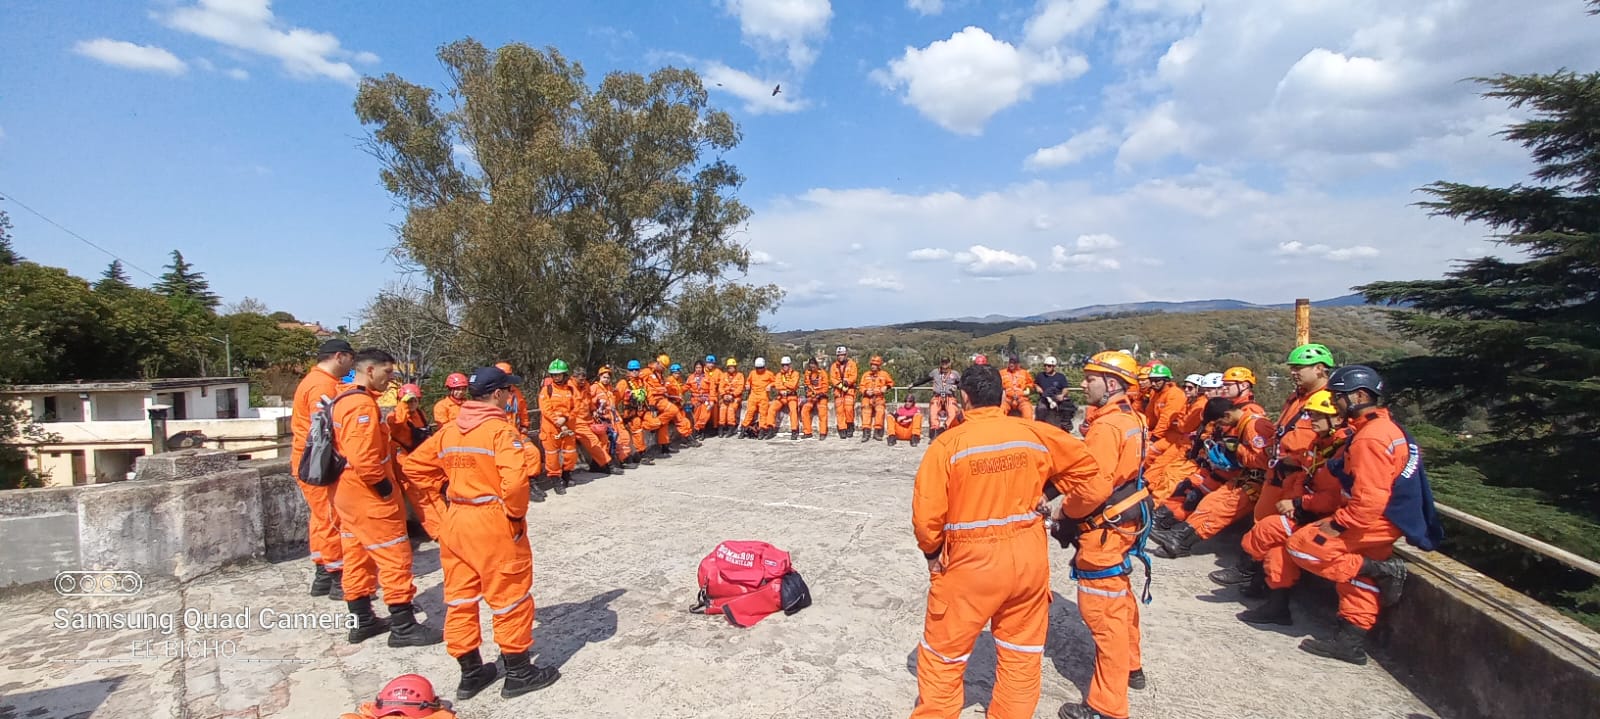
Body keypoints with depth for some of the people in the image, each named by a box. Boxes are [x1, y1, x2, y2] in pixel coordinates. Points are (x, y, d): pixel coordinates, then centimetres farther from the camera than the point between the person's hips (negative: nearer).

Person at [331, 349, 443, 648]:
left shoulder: (343, 399, 12)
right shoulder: (363, 404, -21)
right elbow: (364, 458, -29)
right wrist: (385, 487, -17)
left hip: (348, 492, 11)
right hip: (369, 495, -11)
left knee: (357, 556, 17)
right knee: (395, 557, -3)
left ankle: (362, 622, 27)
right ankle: (403, 627, 4)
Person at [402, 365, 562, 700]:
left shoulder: (448, 430, 7)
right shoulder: (501, 429, -16)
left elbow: (415, 465, 15)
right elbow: (516, 479, -28)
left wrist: (447, 491, 15)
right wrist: (516, 513, -12)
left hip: (455, 521, 7)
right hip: (494, 522, -7)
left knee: (460, 597, 15)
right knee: (511, 597, 6)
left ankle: (470, 673, 28)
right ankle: (518, 672, 17)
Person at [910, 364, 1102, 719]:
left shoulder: (947, 444, -14)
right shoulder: (1035, 434, -4)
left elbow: (926, 513, -12)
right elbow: (1086, 467, 8)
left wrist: (932, 552, 5)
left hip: (971, 561, -4)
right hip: (1029, 557, 4)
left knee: (943, 654, 15)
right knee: (1022, 655, 22)